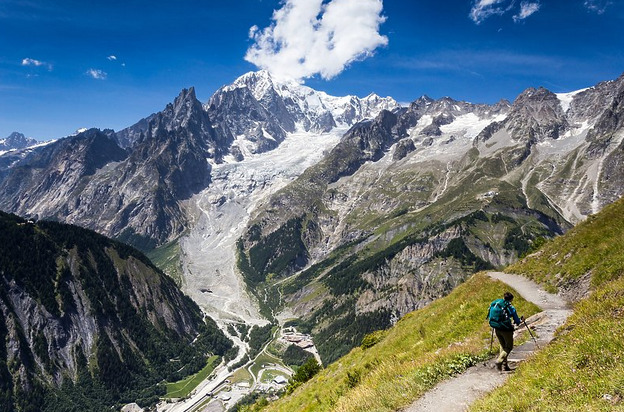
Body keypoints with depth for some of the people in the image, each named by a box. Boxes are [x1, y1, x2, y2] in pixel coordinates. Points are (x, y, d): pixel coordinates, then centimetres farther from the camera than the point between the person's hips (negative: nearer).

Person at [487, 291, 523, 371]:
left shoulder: (494, 304, 3)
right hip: (506, 330, -6)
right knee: (509, 347, 10)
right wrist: (521, 320, 17)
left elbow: (489, 316, 10)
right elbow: (517, 321, -5)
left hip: (497, 329, 6)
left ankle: (504, 366, 21)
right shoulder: (510, 308, -11)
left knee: (503, 346, 20)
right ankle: (499, 361, -6)